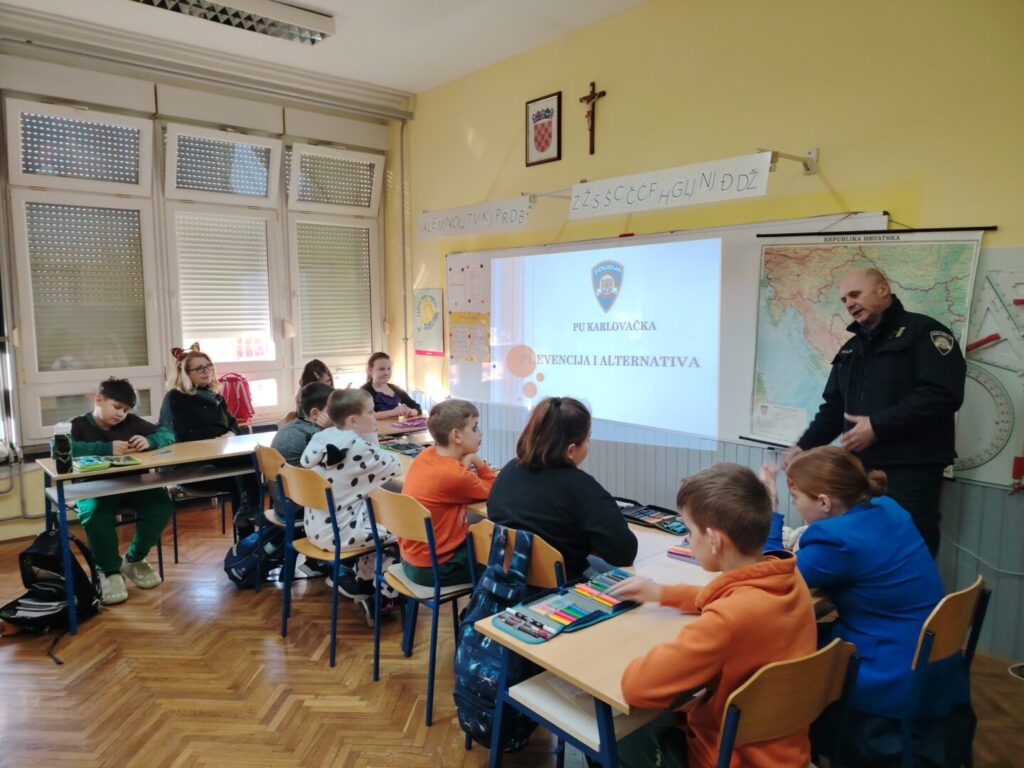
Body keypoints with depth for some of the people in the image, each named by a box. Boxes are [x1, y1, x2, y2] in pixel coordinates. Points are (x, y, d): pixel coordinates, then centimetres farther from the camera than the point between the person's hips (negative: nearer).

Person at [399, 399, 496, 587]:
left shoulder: (426, 455, -3)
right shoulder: (454, 475, -26)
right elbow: (494, 490, -9)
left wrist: (467, 462, -5)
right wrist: (475, 460, -12)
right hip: (432, 568, -8)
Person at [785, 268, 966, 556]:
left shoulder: (923, 331, -4)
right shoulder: (851, 349, 20)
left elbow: (943, 394, -17)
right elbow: (833, 408, 21)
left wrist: (877, 426, -20)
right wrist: (804, 446, 7)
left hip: (910, 468, -7)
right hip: (859, 467, 7)